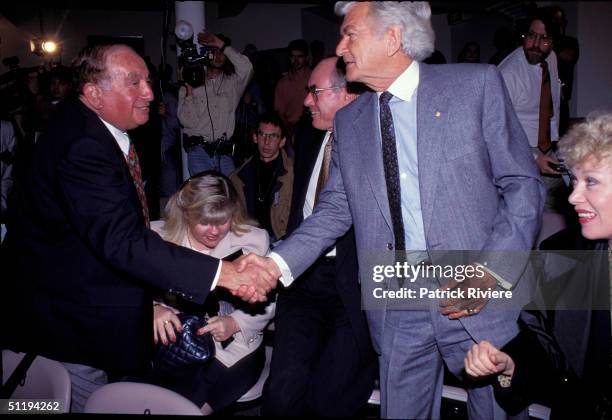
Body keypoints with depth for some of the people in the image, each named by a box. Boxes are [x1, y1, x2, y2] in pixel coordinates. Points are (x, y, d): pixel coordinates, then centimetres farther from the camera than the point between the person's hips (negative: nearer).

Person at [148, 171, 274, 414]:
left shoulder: (253, 240, -1)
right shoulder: (160, 237, -1)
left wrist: (235, 323, -16)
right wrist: (152, 309, -24)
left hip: (233, 348, 0)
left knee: (192, 406, -22)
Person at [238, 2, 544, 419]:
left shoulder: (477, 84, -3)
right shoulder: (348, 120, 9)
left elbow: (524, 185, -4)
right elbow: (335, 209, 9)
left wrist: (490, 274, -14)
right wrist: (278, 262, -5)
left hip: (482, 302, -2)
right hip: (397, 309, 3)